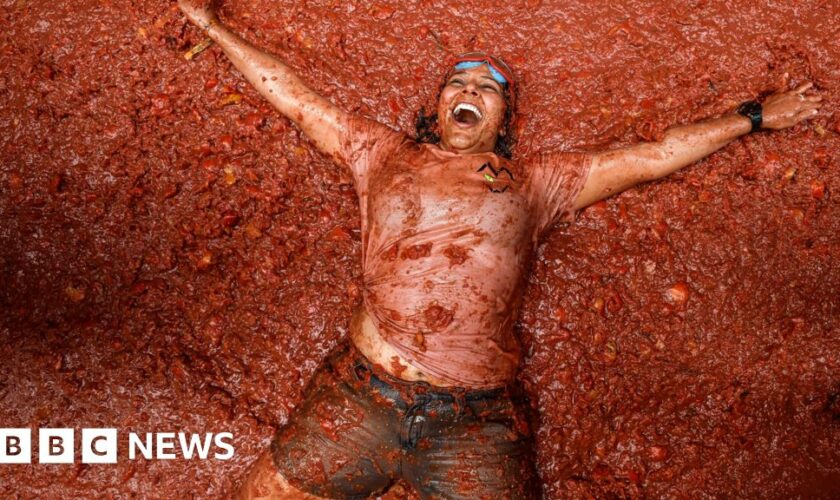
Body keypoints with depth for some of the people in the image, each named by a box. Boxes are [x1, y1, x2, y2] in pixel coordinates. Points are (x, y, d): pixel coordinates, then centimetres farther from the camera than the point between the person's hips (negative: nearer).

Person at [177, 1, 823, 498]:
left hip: (476, 420, 0)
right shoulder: (384, 153, 15)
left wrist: (752, 116, 18)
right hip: (360, 394, 1)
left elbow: (652, 154, 15)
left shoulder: (535, 181, 13)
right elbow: (294, 95, 20)